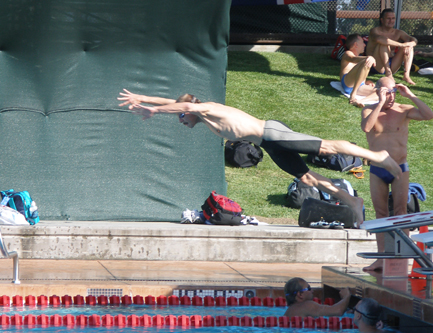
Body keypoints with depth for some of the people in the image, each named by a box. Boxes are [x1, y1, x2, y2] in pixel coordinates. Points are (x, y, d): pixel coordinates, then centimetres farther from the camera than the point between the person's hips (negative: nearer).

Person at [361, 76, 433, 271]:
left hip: (400, 169, -1)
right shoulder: (370, 111, 0)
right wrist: (381, 103, -23)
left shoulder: (403, 111, -1)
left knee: (401, 211, -8)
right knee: (381, 214, 4)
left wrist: (410, 95, -14)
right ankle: (381, 259, 6)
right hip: (377, 171, 1)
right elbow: (366, 127, -23)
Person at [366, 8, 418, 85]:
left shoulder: (398, 33, 11)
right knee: (384, 43, -26)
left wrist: (409, 45, -27)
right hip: (376, 67, -5)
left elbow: (414, 40, -1)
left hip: (392, 66, 5)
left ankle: (406, 75, -23)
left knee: (409, 46, -7)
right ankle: (388, 71, -30)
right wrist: (401, 45, -34)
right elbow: (379, 39, -32)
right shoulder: (375, 31, -7)